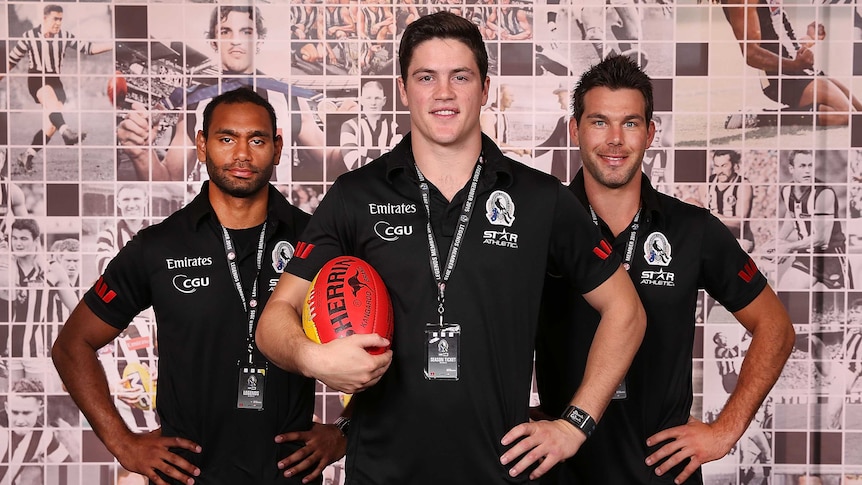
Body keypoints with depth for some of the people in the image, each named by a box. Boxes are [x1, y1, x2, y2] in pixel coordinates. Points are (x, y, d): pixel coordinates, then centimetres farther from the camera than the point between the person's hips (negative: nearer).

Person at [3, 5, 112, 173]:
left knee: (51, 125, -5)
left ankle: (27, 155, 12)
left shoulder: (65, 36, 2)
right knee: (50, 97, -38)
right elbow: (12, 59, 5)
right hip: (36, 79, -4)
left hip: (55, 81, 4)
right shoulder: (30, 37, -4)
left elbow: (87, 48, -2)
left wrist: (113, 45, -14)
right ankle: (66, 131, -60)